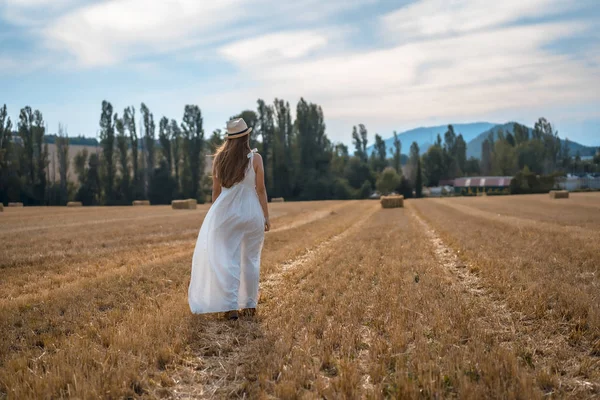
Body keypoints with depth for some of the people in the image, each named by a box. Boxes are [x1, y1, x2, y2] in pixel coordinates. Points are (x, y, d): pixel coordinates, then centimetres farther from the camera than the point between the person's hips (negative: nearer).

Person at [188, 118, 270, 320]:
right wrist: (266, 216, 1)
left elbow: (216, 190, 7)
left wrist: (215, 215, 17)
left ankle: (230, 306, -4)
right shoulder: (255, 158, -6)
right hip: (251, 212, -1)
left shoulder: (219, 158, 2)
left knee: (227, 260, 3)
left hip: (227, 212, 1)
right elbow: (260, 190, -6)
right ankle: (249, 304, 18)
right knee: (250, 259, 11)